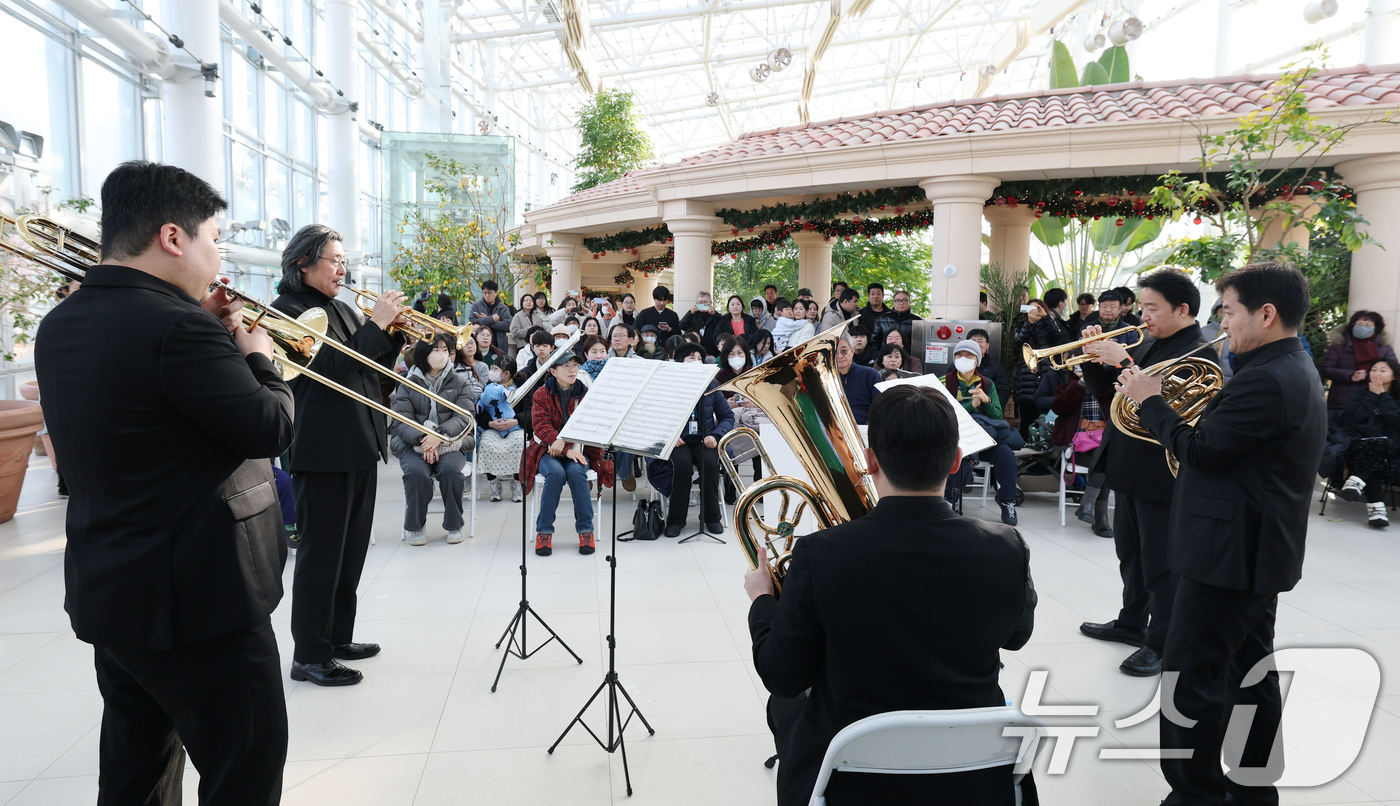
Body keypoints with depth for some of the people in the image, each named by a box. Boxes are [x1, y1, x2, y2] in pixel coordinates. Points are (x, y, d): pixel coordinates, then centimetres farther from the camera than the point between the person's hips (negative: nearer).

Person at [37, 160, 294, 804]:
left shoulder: (59, 326, 6)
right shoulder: (176, 325, -23)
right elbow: (271, 430, -18)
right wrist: (258, 359, -1)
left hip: (103, 590, 9)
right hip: (198, 597, -9)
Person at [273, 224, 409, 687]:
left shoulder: (342, 309, 15)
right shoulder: (289, 310, -9)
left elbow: (373, 368, 18)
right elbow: (330, 367, -22)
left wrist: (393, 332, 3)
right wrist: (376, 324, -18)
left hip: (361, 447, 9)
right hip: (324, 452, -9)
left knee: (352, 549, 16)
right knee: (321, 553, -2)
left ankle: (338, 637, 29)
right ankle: (309, 656, 8)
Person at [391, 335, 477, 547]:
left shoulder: (459, 383, 8)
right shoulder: (409, 383, 7)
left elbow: (464, 417, -4)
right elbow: (401, 419, -3)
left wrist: (440, 436, -21)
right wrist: (422, 439, -22)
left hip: (450, 442, 0)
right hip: (413, 444, 0)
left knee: (450, 469, -32)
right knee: (416, 472, -32)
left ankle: (454, 524, -11)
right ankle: (415, 526, -9)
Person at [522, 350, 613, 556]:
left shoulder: (584, 394, 5)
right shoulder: (541, 394, 1)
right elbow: (541, 425, -11)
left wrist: (564, 441, -26)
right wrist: (568, 450, -24)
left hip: (578, 448, 1)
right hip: (548, 450, -1)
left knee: (575, 471, -32)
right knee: (556, 472, -33)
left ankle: (585, 529, -20)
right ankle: (544, 531, -20)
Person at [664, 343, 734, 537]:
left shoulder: (710, 384, 9)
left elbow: (727, 416, 8)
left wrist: (715, 435, -9)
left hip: (704, 440, 2)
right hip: (678, 440, -2)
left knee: (710, 463, -29)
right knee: (682, 464, -33)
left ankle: (711, 517, -10)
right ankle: (676, 519, -16)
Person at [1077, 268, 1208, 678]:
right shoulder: (1148, 343, 10)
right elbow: (1106, 393, 12)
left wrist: (1124, 362, -29)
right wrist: (1095, 356, -3)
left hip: (1161, 474, -9)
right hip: (1128, 467, 9)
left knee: (1160, 561, 2)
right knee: (1130, 551, 22)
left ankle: (1162, 644, 15)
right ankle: (1133, 622, 39)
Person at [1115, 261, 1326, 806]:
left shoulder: (1267, 380, -22)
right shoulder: (1294, 371, 12)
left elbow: (1202, 451, -22)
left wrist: (1150, 401, -10)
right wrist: (1175, 413, 4)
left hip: (1232, 552, -11)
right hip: (1260, 551, 11)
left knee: (1191, 679, -3)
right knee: (1249, 670, 18)